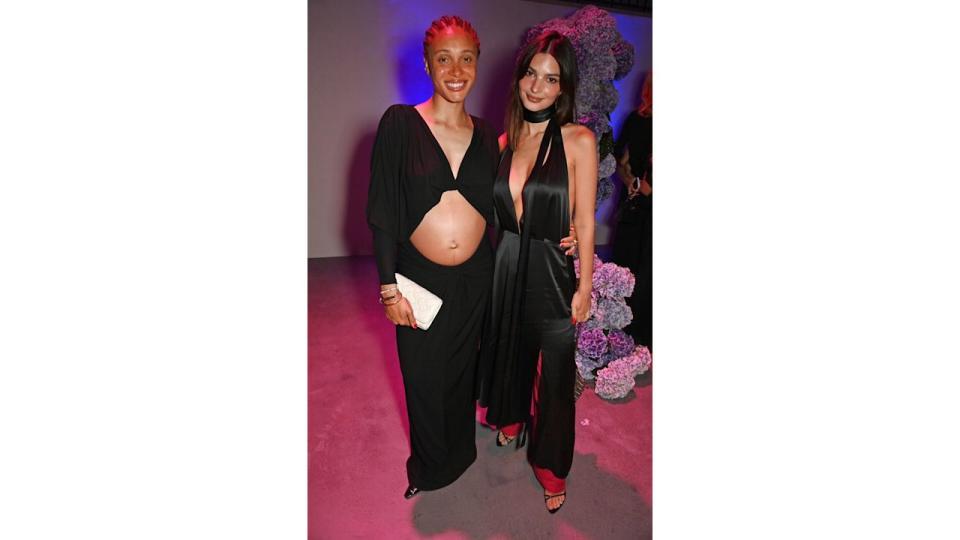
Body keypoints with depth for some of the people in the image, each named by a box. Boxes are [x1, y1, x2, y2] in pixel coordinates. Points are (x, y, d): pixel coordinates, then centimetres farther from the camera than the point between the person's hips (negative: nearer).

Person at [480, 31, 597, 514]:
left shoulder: (578, 140, -10)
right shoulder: (504, 141, 3)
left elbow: (584, 221, -9)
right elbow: (497, 214, 8)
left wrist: (585, 286, -8)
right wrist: (491, 268, 6)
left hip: (553, 273, -4)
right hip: (507, 268, 4)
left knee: (554, 376, 8)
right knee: (509, 352, 24)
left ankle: (552, 471, 31)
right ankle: (510, 421, 53)